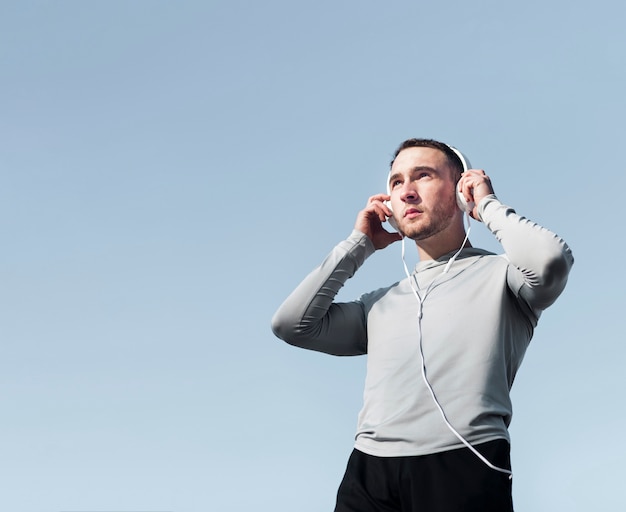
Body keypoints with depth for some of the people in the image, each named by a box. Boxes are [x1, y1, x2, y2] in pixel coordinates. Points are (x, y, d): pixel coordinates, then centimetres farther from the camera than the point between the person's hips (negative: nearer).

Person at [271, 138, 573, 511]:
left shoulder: (498, 275, 10)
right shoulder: (383, 302, 23)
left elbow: (550, 260, -12)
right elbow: (292, 325, 15)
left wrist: (489, 206, 5)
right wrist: (359, 245, 19)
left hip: (464, 469, -4)